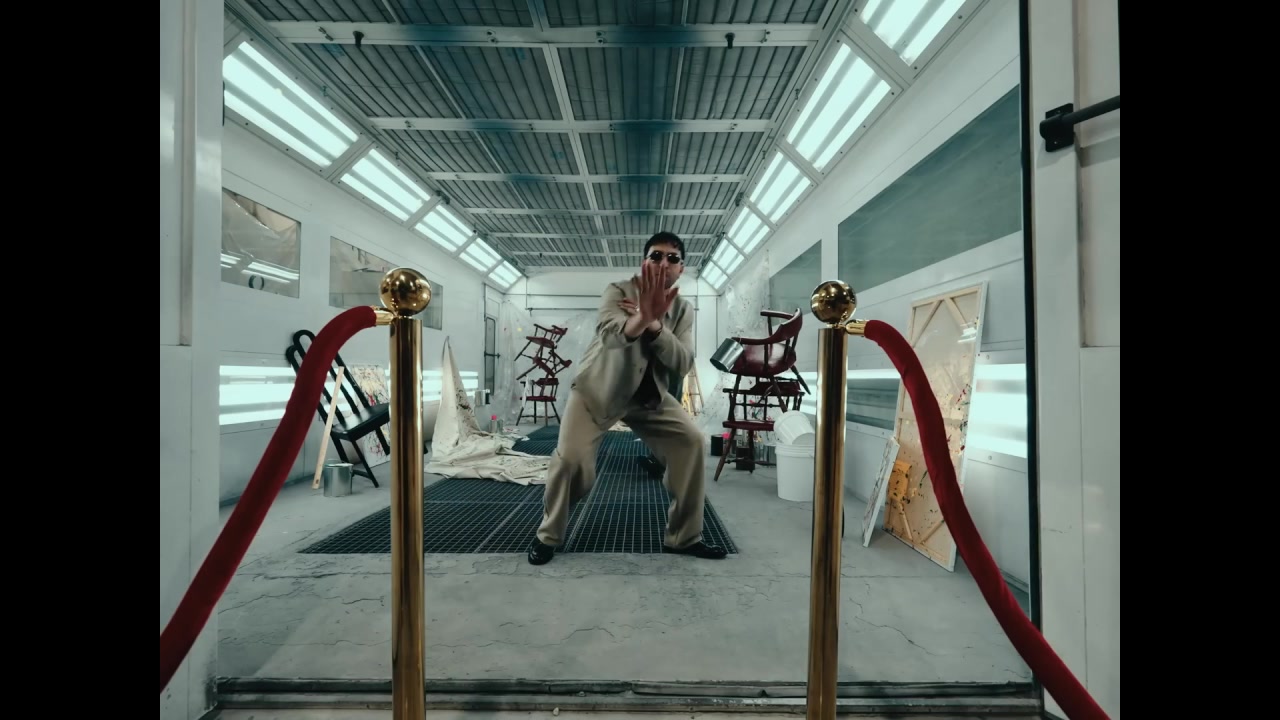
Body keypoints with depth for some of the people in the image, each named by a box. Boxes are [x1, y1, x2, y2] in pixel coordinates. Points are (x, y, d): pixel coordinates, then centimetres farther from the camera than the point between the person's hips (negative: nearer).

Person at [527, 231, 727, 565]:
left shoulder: (683, 310, -2)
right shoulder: (618, 291, -13)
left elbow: (682, 365, -16)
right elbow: (610, 334, -34)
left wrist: (654, 322, -31)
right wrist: (643, 315, -54)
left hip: (650, 394, 4)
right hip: (597, 387, -3)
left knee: (691, 441, -10)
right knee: (572, 457, -16)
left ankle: (684, 537, 7)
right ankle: (548, 536, 13)